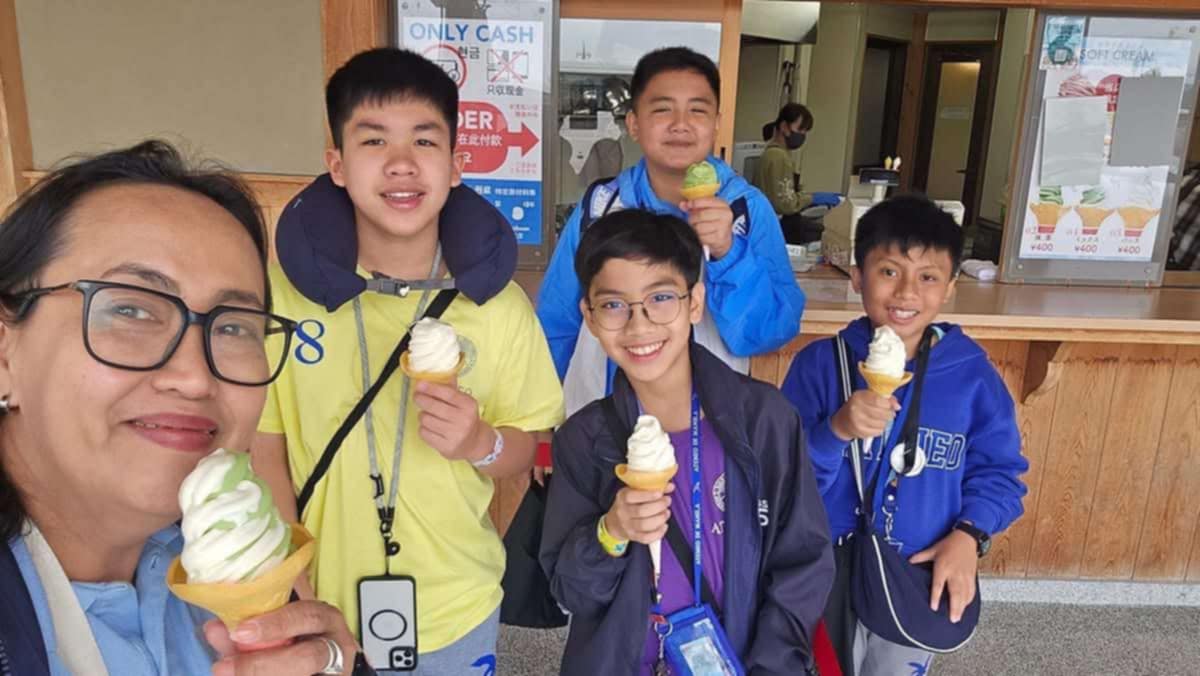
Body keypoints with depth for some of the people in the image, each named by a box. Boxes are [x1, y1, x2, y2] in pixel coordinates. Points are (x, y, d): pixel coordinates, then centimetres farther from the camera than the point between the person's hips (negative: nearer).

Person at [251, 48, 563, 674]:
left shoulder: (499, 305, -14)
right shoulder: (283, 288, -14)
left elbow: (522, 451, -4)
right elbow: (264, 444, -5)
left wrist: (480, 444, -26)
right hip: (323, 609, 0)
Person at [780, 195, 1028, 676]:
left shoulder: (973, 375, -8)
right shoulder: (818, 363, -12)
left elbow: (999, 471, 1)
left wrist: (969, 535, -15)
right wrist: (836, 431, -32)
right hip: (826, 574, -1)